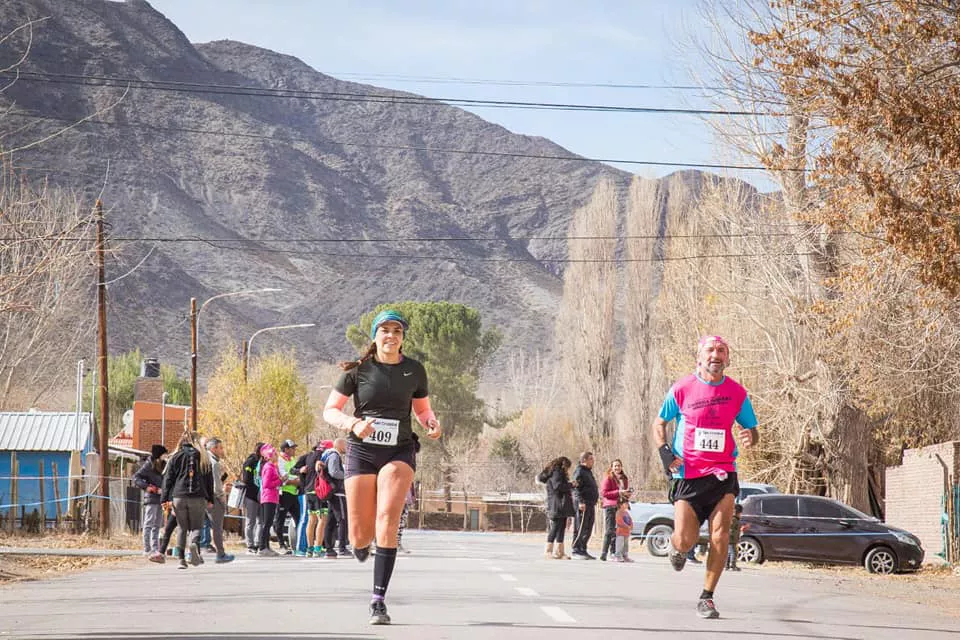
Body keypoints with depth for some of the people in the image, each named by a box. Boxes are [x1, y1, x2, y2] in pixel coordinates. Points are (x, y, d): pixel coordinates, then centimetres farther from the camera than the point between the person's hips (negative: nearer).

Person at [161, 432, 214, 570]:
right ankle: (194, 544, -28)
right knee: (196, 526, 4)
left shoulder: (175, 457, 6)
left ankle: (181, 559, 2)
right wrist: (210, 499, 16)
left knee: (182, 528, 9)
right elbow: (209, 480, 10)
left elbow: (168, 479, 4)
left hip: (179, 497, 0)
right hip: (198, 498, 0)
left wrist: (165, 499, 5)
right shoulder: (203, 458, 7)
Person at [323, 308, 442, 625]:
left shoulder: (414, 370, 4)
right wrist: (353, 424, -19)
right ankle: (360, 543, 43)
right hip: (362, 452, 0)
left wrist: (432, 424, -4)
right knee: (360, 537, 0)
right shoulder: (358, 370, -2)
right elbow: (330, 410, 1)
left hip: (399, 452, 0)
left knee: (387, 519, -23)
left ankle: (378, 600, -19)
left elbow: (422, 409, 19)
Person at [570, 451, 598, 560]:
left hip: (590, 505, 10)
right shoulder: (579, 472, -8)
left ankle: (583, 550, 16)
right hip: (583, 505, -10)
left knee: (588, 530, 11)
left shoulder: (588, 472, 22)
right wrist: (580, 502, -27)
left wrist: (594, 502, 25)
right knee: (580, 529, -10)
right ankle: (576, 551, -9)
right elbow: (577, 488, -18)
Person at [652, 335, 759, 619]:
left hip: (722, 472, 1)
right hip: (687, 474, -1)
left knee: (720, 535, -14)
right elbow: (659, 424, 11)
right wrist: (665, 452, -6)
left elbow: (751, 429, 14)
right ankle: (678, 549, 34)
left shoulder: (737, 392, 3)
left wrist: (750, 437, -11)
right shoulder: (682, 389, -1)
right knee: (686, 540, -6)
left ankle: (707, 598, -3)